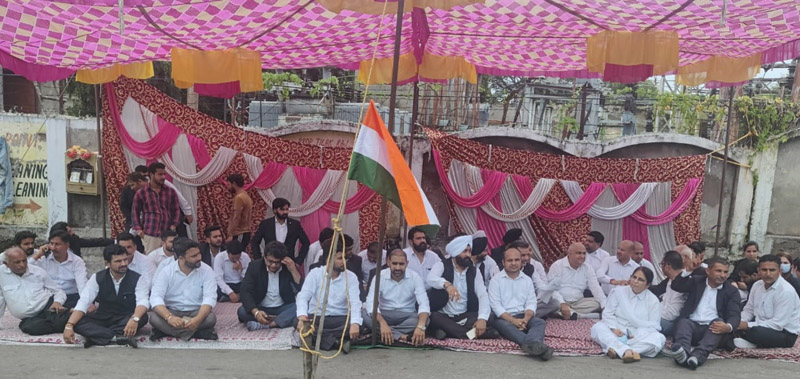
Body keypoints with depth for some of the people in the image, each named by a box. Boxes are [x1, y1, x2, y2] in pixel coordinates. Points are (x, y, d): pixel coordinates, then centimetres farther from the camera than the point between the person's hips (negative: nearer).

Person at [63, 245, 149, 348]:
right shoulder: (97, 278, -5)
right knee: (77, 321, -26)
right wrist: (69, 326, -30)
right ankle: (117, 337, -33)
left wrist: (134, 319, -48)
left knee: (142, 317, -35)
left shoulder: (137, 279, -11)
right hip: (102, 319, 2)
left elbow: (143, 301, -26)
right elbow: (83, 302, -14)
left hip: (126, 320, -2)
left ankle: (97, 336, -29)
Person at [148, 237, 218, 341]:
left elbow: (210, 297, -17)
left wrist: (198, 319, -37)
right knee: (153, 317, -30)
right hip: (171, 312, 0)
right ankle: (199, 333, -26)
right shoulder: (166, 272, -8)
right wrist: (169, 317, -38)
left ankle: (165, 330, -21)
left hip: (196, 312, 0)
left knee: (211, 318, -31)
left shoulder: (206, 270, -8)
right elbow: (156, 297, -18)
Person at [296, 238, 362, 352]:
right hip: (316, 318, 0)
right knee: (297, 322, -32)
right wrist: (302, 316, -37)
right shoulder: (315, 273, -4)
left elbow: (355, 302, -14)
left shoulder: (351, 277, -3)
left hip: (340, 319, 0)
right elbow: (303, 297, -15)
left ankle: (318, 337, -22)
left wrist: (355, 323, -35)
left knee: (357, 327, -31)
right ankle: (337, 341, -26)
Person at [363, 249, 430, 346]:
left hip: (407, 316, 0)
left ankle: (377, 332, -27)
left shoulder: (415, 277, -9)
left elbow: (424, 304, -20)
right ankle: (402, 337, -32)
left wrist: (421, 326, -40)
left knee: (425, 320, -31)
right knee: (363, 314, -29)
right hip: (384, 315, 0)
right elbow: (371, 303, -22)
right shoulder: (379, 277, -10)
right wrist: (383, 323, -41)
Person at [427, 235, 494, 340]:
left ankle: (448, 331, -31)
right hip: (443, 316, -2)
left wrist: (482, 318, -24)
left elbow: (483, 295, -5)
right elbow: (431, 279, -25)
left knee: (489, 316, -23)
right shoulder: (441, 266, -3)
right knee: (433, 316, -35)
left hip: (465, 316, 3)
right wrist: (447, 284, -48)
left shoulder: (474, 271, 7)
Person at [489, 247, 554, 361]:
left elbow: (531, 303, 7)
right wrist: (513, 320, -18)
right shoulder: (496, 280, 6)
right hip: (504, 317, -3)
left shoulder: (527, 280, 18)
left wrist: (526, 319, -15)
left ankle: (531, 344, -59)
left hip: (523, 316, 4)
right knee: (505, 325, -36)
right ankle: (535, 346, -60)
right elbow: (495, 305, -5)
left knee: (540, 322, -26)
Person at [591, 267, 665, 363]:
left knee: (659, 338, -30)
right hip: (616, 333, 0)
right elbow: (608, 313, 4)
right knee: (597, 328, -28)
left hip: (639, 337, 0)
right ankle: (626, 350, -49)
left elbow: (654, 326, 1)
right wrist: (613, 329, -15)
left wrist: (639, 334, -17)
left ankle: (615, 349, -41)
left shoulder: (653, 300, 9)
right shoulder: (618, 291, 10)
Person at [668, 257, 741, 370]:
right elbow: (676, 286, 10)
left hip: (712, 327, -1)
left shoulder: (731, 291, 13)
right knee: (683, 322, -31)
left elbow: (735, 315, -1)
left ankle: (698, 356, -54)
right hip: (692, 324, 1)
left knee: (719, 321, -33)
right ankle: (682, 353, -60)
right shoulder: (696, 281, 19)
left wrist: (728, 327, -25)